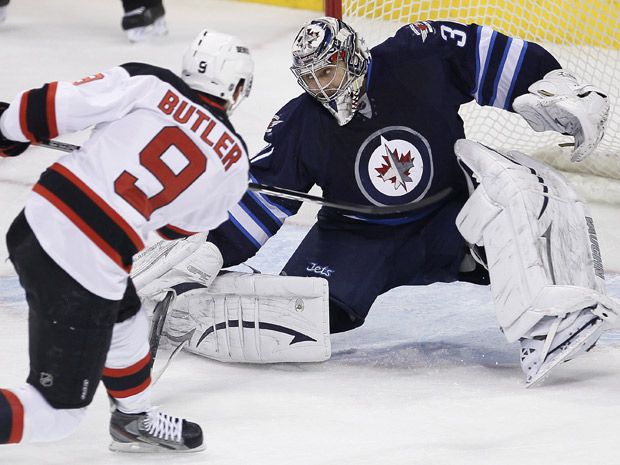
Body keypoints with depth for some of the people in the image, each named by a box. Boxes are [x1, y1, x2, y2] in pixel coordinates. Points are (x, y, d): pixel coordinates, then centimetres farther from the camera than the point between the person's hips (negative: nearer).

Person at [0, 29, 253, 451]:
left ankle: (135, 421, 50)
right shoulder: (233, 162, 4)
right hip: (88, 272, -6)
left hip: (37, 223, 6)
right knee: (56, 411, 2)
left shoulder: (147, 84, 4)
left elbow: (54, 105, -1)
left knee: (124, 319, 31)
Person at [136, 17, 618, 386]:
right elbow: (256, 196, -7)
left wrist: (557, 87, -13)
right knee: (300, 311, -22)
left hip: (451, 214, -1)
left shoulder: (420, 57, -17)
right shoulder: (299, 127, -11)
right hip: (363, 238, 1)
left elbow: (490, 54, -8)